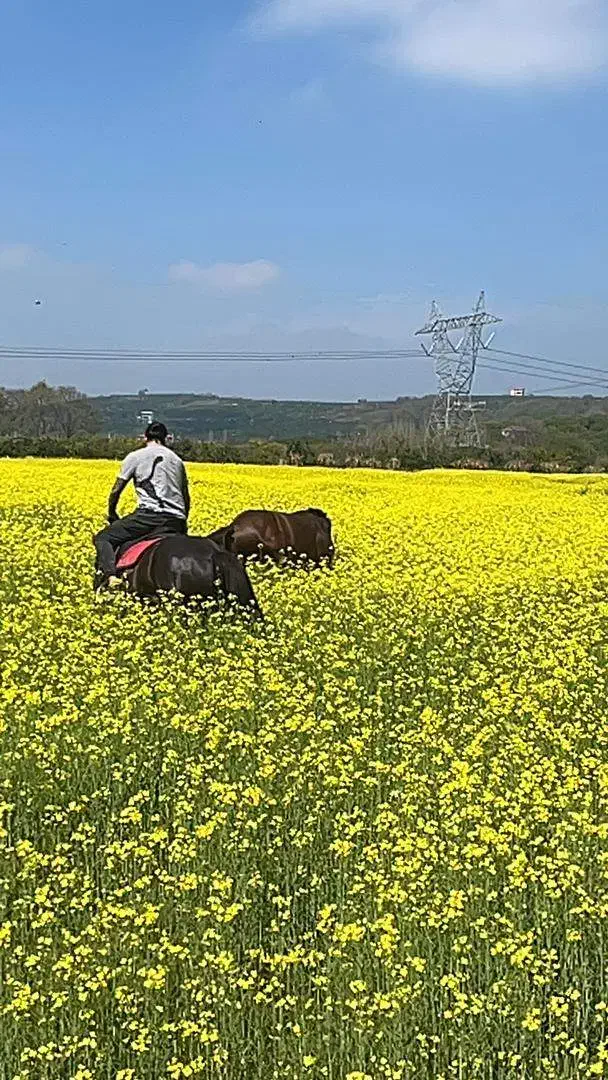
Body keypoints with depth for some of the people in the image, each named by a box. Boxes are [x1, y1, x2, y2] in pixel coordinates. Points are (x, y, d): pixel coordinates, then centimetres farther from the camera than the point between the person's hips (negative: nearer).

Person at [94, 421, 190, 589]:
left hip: (149, 514, -4)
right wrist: (182, 523, 38)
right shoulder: (177, 460, 24)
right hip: (176, 521, 4)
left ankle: (109, 574, -22)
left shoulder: (135, 457, 9)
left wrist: (112, 515, 23)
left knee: (102, 538, 4)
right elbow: (186, 498, 26)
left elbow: (116, 491, 7)